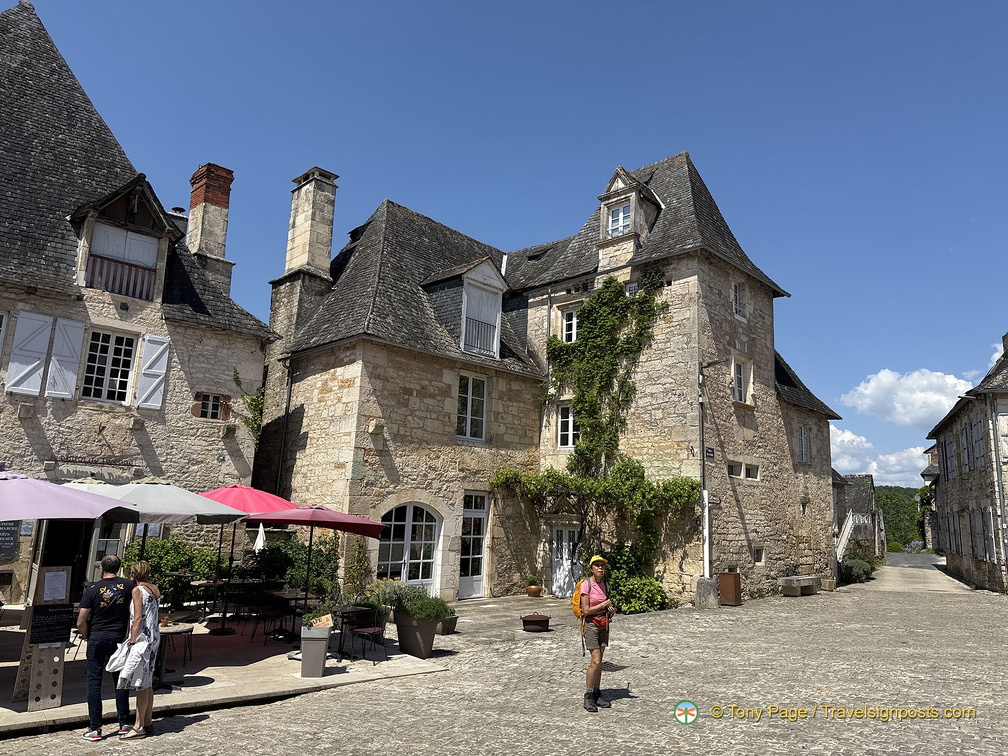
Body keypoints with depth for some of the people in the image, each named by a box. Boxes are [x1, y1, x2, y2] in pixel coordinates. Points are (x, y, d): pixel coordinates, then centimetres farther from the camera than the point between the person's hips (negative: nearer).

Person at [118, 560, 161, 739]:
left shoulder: (137, 590, -10)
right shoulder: (154, 589, 13)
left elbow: (138, 618, -15)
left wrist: (132, 641, -13)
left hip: (142, 638, -9)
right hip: (154, 636, 9)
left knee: (141, 684, -3)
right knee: (147, 683, 14)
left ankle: (139, 727, 2)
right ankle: (147, 722, 21)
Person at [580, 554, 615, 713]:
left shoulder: (605, 584, 5)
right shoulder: (586, 584, -15)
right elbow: (586, 610, -17)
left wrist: (611, 610, -3)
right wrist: (603, 605, -13)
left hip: (604, 625, 6)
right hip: (591, 624, -6)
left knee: (599, 661, 9)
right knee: (596, 662, -10)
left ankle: (597, 694, 19)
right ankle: (588, 697, 2)